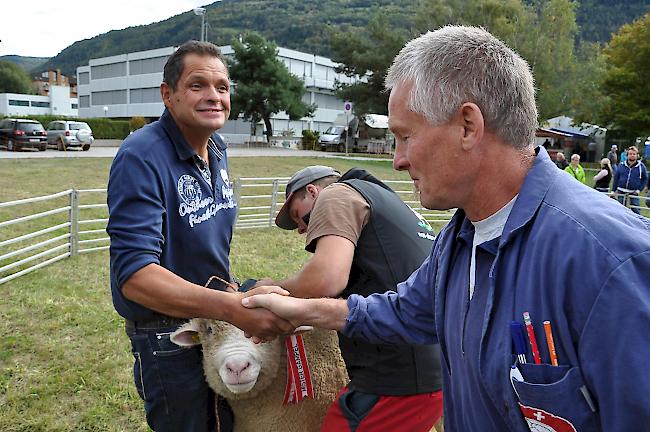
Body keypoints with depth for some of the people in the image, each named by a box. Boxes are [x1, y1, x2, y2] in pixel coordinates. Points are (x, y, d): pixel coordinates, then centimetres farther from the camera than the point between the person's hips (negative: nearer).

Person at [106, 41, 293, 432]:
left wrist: (231, 291, 12)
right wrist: (232, 307, -41)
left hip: (216, 321, 8)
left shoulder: (217, 150, 2)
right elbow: (134, 274, -32)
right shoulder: (142, 158, -24)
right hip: (167, 337, -7)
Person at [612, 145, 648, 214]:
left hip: (634, 193, -2)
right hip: (621, 193, 2)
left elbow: (645, 179, 5)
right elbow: (616, 178, 8)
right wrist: (613, 190, 5)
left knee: (636, 211, -3)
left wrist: (639, 189, -7)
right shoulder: (621, 165, 3)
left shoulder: (641, 166, 0)